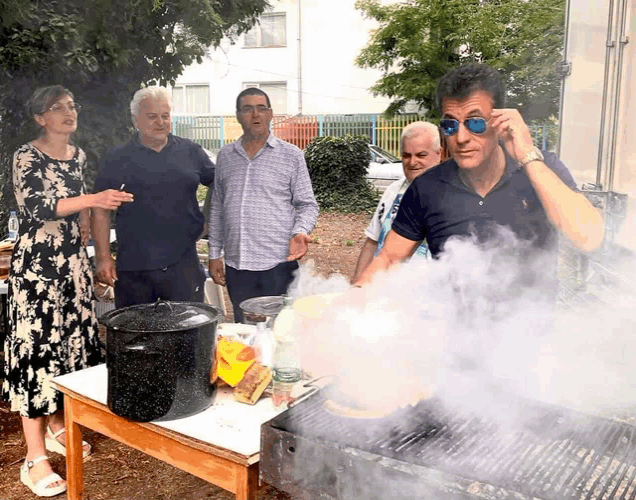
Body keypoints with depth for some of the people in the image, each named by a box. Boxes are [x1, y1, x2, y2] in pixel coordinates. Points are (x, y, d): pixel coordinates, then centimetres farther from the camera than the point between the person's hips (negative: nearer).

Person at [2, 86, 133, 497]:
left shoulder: (79, 155, 11)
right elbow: (36, 207, -23)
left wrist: (85, 221, 8)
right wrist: (92, 200, -33)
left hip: (73, 259, 7)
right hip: (37, 261, -7)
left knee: (72, 339, 10)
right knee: (38, 344, -6)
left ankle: (56, 426, 28)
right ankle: (35, 457, 0)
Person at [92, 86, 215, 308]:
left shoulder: (191, 152, 7)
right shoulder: (116, 159, 4)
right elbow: (101, 210, 4)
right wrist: (103, 257, -2)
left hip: (183, 264, 1)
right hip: (132, 268, 0)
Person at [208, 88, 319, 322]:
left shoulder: (291, 155, 2)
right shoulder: (225, 156, 12)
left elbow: (307, 205, 4)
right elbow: (217, 207, 16)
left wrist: (300, 232, -16)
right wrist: (215, 253, 13)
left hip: (278, 264, -3)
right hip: (236, 267, 3)